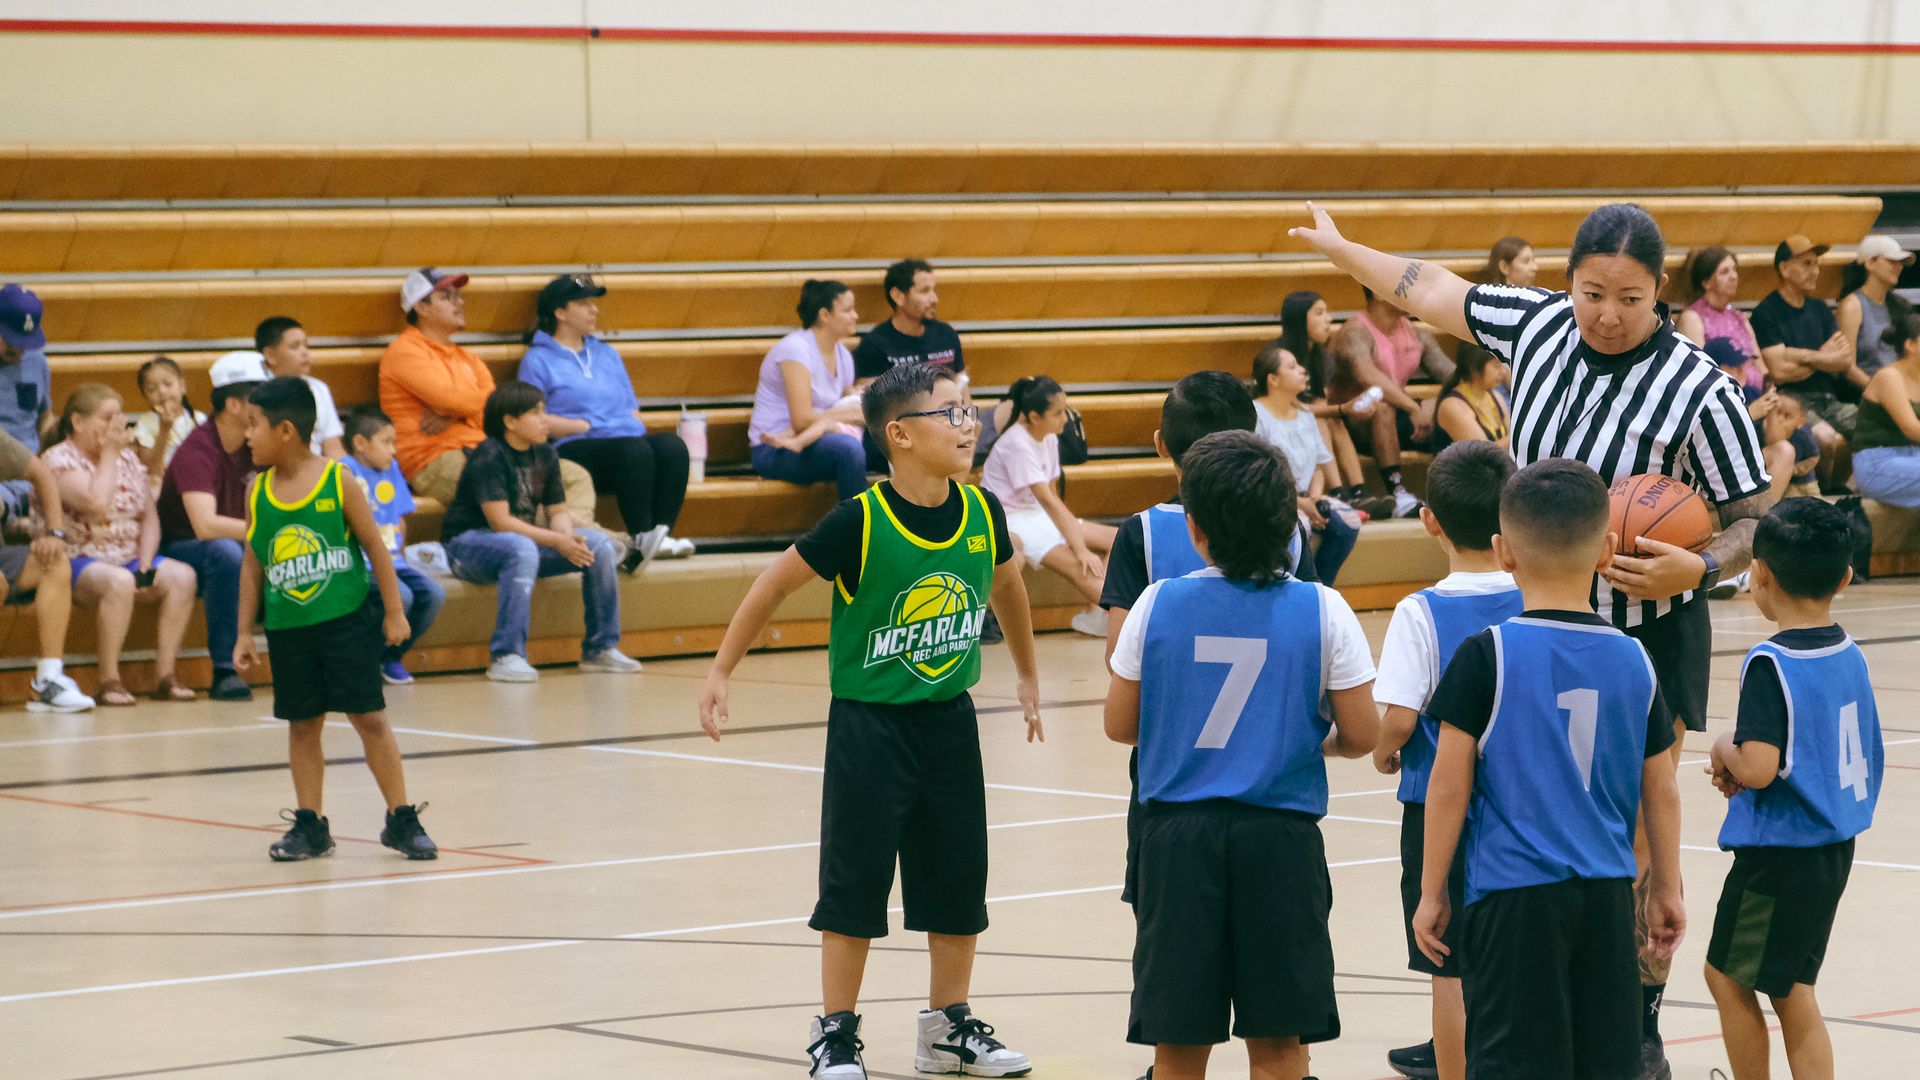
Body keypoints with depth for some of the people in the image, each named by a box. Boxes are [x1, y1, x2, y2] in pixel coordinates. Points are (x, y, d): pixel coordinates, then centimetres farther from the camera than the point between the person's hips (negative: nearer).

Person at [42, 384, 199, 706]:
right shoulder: (59, 459, -6)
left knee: (182, 576, -21)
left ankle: (165, 674, -18)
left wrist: (146, 565, -4)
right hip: (79, 561, -6)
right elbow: (97, 504, -22)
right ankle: (109, 680, -29)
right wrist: (108, 454, -11)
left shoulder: (128, 458, 16)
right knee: (119, 582, -38)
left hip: (130, 558, 6)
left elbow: (149, 518, 13)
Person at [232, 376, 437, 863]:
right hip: (287, 629, 4)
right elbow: (253, 566, 8)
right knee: (302, 724, 9)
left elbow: (375, 548, -3)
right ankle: (310, 825, 17)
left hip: (347, 619, -4)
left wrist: (393, 612, -3)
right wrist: (245, 633, 7)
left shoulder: (337, 482, -8)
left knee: (369, 717, -2)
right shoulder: (259, 494, 2)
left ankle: (401, 820, 4)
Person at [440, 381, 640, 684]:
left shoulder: (545, 455, 5)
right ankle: (506, 656, -40)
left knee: (599, 545, -7)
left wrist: (569, 538, -18)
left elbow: (558, 511, 6)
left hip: (526, 541, 8)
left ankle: (601, 648, 2)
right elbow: (500, 521, -24)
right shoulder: (489, 457, -19)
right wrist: (557, 541, -26)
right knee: (521, 549, -40)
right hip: (468, 544, -8)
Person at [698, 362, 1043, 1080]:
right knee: (855, 883, 0)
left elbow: (1005, 586, 17)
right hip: (868, 725, -5)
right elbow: (775, 584, -7)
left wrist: (1027, 676, 27)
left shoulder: (982, 515, -4)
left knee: (960, 884, 10)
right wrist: (720, 673, -4)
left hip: (950, 723, 5)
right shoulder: (860, 523, -18)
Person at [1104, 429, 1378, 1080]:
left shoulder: (1158, 605, -4)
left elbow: (1120, 726, 4)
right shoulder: (1322, 611, -6)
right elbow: (1361, 736, -4)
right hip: (1282, 835, 0)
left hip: (1178, 833, 0)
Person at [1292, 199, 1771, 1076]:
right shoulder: (1537, 326, -5)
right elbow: (1433, 292, 13)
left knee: (1636, 837, -2)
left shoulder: (1699, 391, -19)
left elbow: (1758, 519, -12)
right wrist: (1340, 249, 26)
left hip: (1649, 638, -5)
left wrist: (1699, 569, -31)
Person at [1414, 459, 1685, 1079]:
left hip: (1513, 893, -4)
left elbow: (1450, 782, -7)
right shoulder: (1633, 661, 4)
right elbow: (1660, 791, 10)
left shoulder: (1487, 657, -8)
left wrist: (1431, 893, 2)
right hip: (1608, 891, 4)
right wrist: (1667, 890, 22)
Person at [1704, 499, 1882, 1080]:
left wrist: (1725, 750, -6)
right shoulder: (1850, 656, 4)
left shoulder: (1771, 663, -20)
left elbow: (1758, 769, -29)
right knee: (1791, 991, 15)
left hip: (1778, 852, -8)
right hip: (1834, 849, 8)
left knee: (1729, 976, 9)